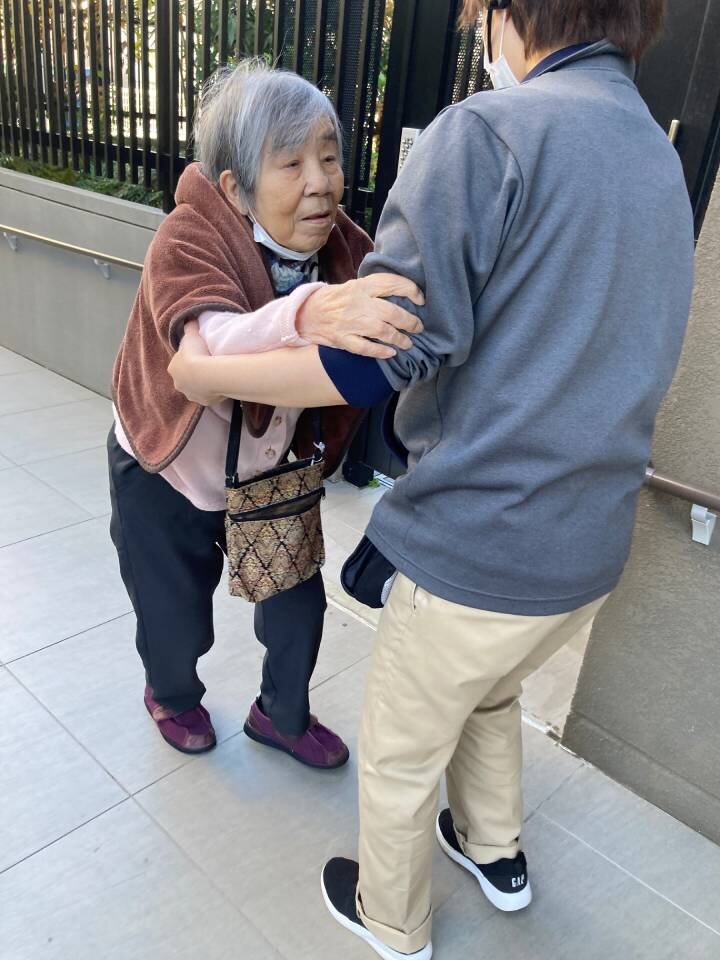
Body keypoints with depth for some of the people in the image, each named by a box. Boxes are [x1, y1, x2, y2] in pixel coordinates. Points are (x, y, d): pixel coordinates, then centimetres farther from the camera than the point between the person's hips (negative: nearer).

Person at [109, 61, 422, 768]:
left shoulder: (344, 248, -14)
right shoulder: (187, 244, -30)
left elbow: (391, 338, -18)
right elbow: (211, 342, -50)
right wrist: (308, 315, -69)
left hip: (270, 468, 4)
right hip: (167, 474, -3)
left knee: (299, 605, 11)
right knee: (177, 621, 11)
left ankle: (282, 716, 43)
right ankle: (171, 696, 49)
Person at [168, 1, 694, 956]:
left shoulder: (490, 131, -16)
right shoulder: (661, 163, 10)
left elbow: (380, 354, -22)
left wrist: (206, 371, -8)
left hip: (479, 548, -7)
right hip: (592, 551, 8)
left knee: (399, 757, 19)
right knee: (486, 692, 34)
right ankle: (496, 853, 56)